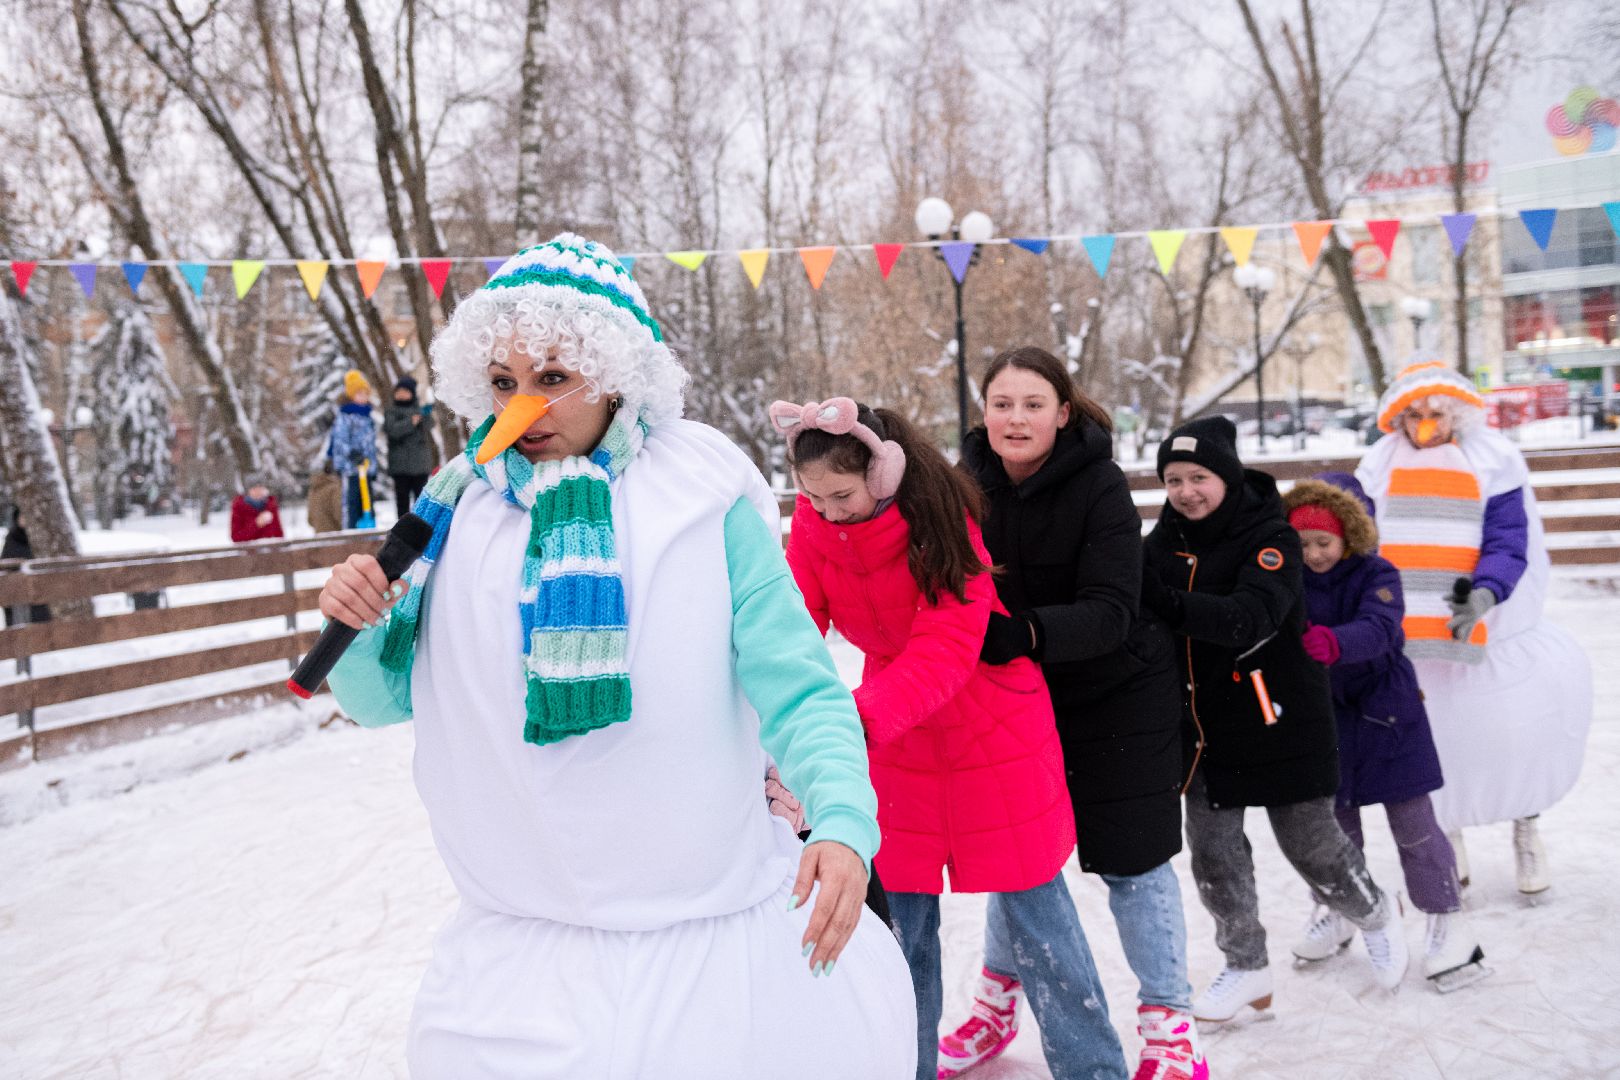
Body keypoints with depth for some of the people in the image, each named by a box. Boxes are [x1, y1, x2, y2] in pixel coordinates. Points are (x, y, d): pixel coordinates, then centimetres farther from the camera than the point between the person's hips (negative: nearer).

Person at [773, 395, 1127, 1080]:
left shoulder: (944, 520, -24)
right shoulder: (813, 526, -11)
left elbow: (942, 652, -33)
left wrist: (855, 721, -48)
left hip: (991, 728, -4)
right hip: (896, 737, 4)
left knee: (1031, 903, 4)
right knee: (902, 908, 10)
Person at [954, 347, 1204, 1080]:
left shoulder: (1100, 488, -21)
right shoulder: (973, 480, -7)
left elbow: (1109, 612, -29)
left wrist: (1026, 632, -45)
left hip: (1117, 695, -4)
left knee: (1131, 861, 0)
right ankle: (996, 1006, 34)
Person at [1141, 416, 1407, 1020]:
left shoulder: (1270, 537, -15)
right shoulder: (1164, 541, 1)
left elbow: (1251, 618, -31)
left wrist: (1171, 604, -44)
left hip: (1276, 717, -5)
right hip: (1201, 721, 5)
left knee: (1310, 843, 8)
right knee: (1212, 851, 8)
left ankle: (1374, 914, 39)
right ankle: (1245, 968, 27)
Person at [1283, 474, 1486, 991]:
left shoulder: (1377, 576, -14)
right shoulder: (1296, 580, -3)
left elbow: (1377, 629, -32)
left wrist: (1333, 643, -52)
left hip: (1385, 710, -3)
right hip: (1324, 711, 4)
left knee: (1411, 816, -1)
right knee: (1333, 816, 13)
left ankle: (1445, 919, 12)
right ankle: (1335, 910, 30)